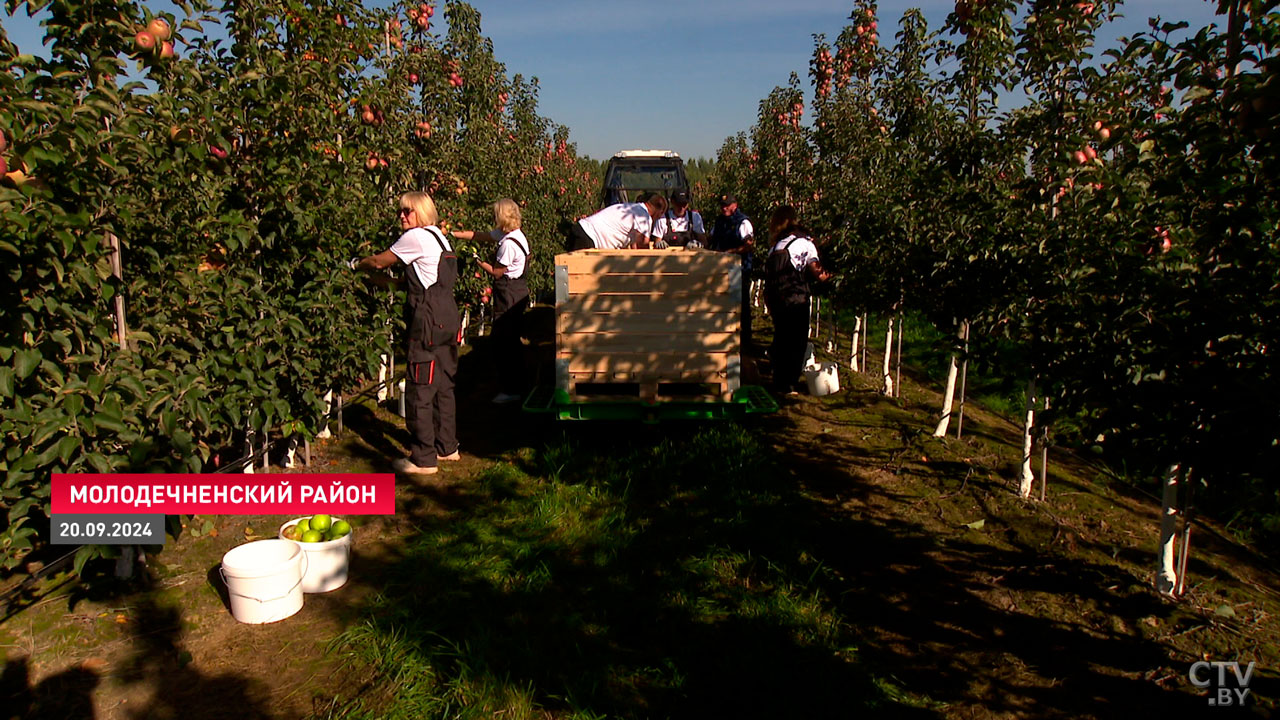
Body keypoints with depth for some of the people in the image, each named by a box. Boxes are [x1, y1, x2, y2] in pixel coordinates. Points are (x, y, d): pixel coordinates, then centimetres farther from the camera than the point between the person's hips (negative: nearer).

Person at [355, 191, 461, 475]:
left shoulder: (416, 237, -9)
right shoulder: (438, 237, 18)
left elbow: (378, 261, -2)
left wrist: (358, 265, 16)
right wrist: (388, 280, 21)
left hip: (428, 321, -10)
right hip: (447, 319, 10)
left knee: (419, 390, -3)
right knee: (442, 386, 16)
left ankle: (423, 459, 2)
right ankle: (447, 447, 26)